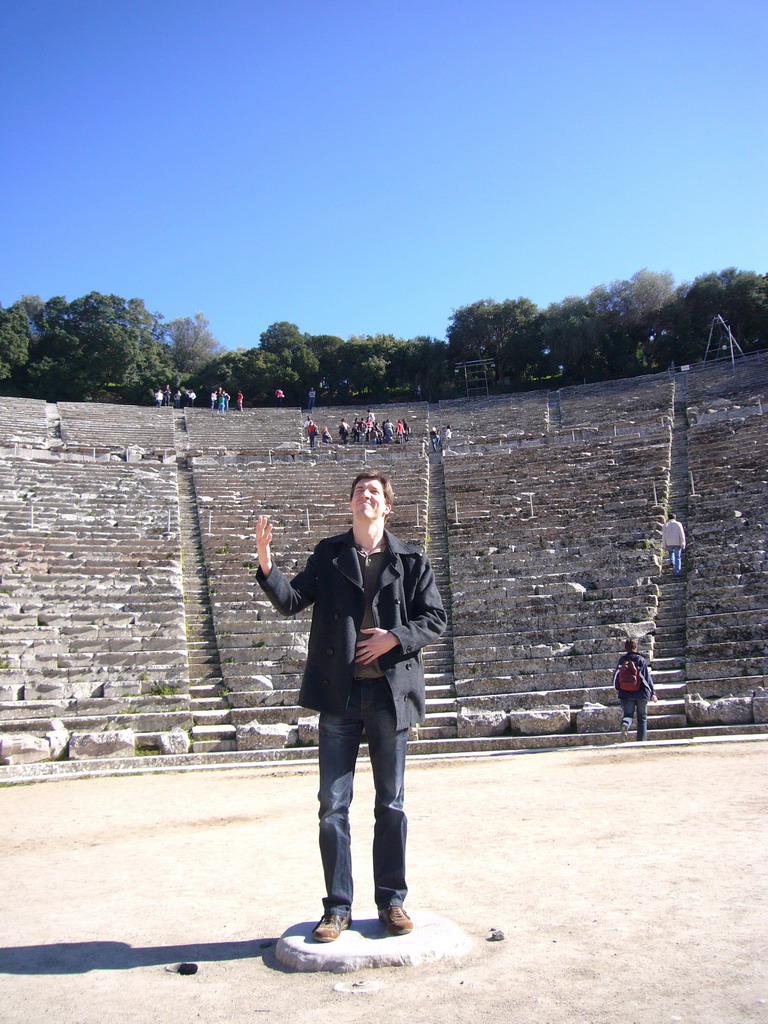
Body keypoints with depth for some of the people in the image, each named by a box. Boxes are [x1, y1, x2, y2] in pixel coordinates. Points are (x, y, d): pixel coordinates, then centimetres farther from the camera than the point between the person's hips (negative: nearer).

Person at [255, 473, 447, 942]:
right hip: (339, 693, 1)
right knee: (333, 805, 5)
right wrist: (267, 566, -20)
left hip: (390, 692, 0)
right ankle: (338, 907, 17)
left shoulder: (411, 560, 5)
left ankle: (392, 900, 24)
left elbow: (435, 618, 3)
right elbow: (292, 600, -3)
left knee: (391, 804, 10)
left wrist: (396, 638, -13)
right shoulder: (329, 554, 7)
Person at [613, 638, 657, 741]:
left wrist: (618, 689, 20)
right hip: (641, 694, -1)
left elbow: (616, 677, 3)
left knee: (628, 714, 8)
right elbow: (647, 677, -5)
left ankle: (625, 724, -26)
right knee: (642, 718, 12)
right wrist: (653, 693, 1)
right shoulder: (641, 660, -7)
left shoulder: (621, 660, -1)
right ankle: (642, 740, 9)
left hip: (625, 694, 1)